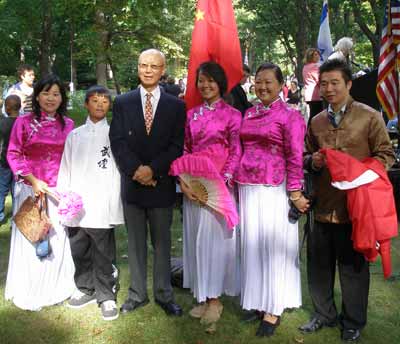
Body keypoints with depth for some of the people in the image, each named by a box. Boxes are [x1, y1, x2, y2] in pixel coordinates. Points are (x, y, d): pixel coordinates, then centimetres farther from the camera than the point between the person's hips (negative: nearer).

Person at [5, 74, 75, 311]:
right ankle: (30, 292, 24)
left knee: (57, 239, 9)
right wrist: (32, 180, -12)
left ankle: (55, 290, 27)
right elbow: (13, 154, -3)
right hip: (31, 189, -2)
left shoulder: (68, 125, 3)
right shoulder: (24, 122, -3)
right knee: (30, 239, 7)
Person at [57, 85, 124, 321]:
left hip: (103, 204, -3)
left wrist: (116, 202, -8)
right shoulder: (74, 135, 11)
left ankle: (106, 295, 13)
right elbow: (65, 169, 11)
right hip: (77, 204, 4)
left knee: (103, 253, 1)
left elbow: (121, 167, -1)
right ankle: (86, 289, 30)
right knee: (79, 250, 13)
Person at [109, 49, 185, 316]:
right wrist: (136, 170, -14)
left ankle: (164, 295, 22)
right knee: (135, 243, 11)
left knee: (162, 243, 9)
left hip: (162, 184, -1)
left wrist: (152, 169, -16)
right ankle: (138, 294, 23)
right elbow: (117, 141, -2)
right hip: (132, 183, 1)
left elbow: (177, 145, -4)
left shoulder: (176, 106, 3)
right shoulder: (122, 103, 5)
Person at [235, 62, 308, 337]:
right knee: (252, 244, 12)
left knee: (273, 245, 3)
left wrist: (295, 193, -13)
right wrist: (236, 181, 11)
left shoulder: (290, 116, -4)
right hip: (247, 188, 5)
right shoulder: (249, 114, 11)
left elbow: (295, 157, -9)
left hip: (273, 190, -5)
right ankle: (257, 301, 26)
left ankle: (273, 309, 15)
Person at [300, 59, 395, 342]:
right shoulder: (316, 122, 11)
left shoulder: (370, 117, -3)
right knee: (319, 263, 13)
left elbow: (386, 155, -2)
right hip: (323, 206, 4)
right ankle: (325, 314, 34)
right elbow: (306, 156, 20)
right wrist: (313, 161, -3)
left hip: (355, 205, -4)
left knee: (353, 266, 8)